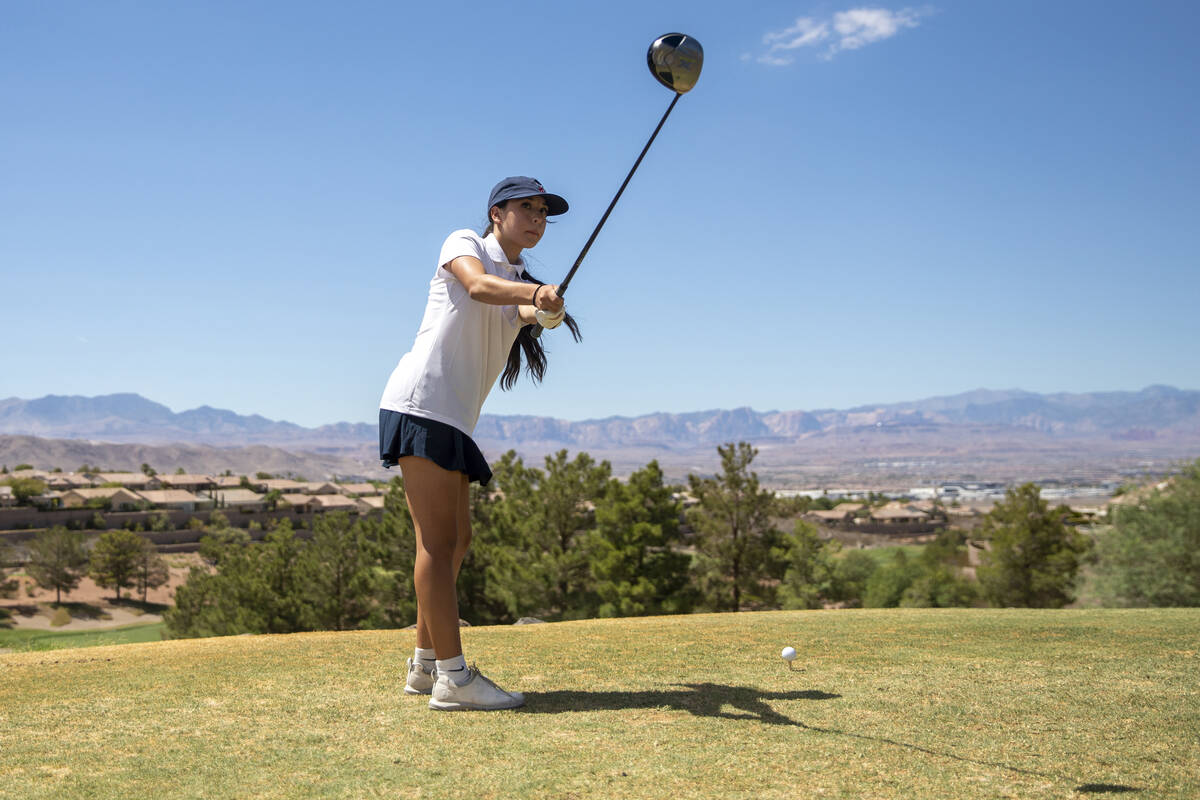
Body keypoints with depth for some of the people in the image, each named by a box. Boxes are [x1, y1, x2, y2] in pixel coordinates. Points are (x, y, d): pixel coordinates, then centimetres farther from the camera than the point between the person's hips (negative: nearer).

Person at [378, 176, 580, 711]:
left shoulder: (522, 284, 20)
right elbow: (478, 285, -22)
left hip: (455, 420, 9)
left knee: (456, 540, 13)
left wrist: (544, 308, -28)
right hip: (421, 402, -9)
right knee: (438, 540, -13)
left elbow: (526, 312, -4)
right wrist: (533, 291, -41)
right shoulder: (464, 243, 2)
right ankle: (452, 677, -15)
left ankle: (425, 666, 23)